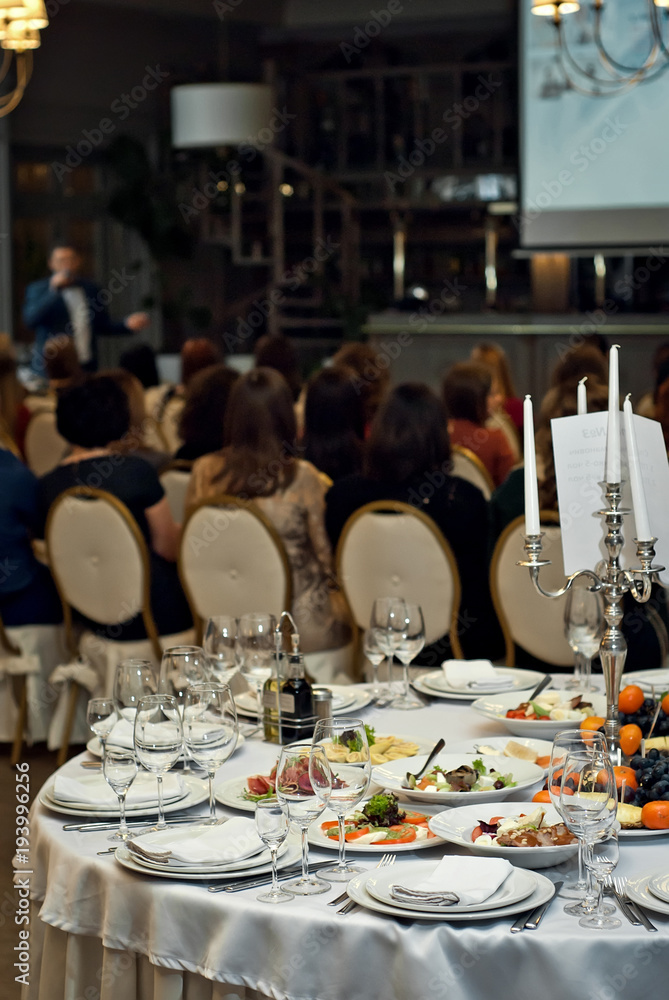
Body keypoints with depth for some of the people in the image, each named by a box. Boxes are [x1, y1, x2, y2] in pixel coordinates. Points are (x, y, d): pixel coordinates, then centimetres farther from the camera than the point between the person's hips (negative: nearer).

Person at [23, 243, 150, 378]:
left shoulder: (92, 289, 12)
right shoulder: (38, 289, 4)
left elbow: (103, 326, 18)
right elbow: (30, 320, -12)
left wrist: (127, 324, 1)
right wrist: (53, 290, -17)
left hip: (87, 368, 3)